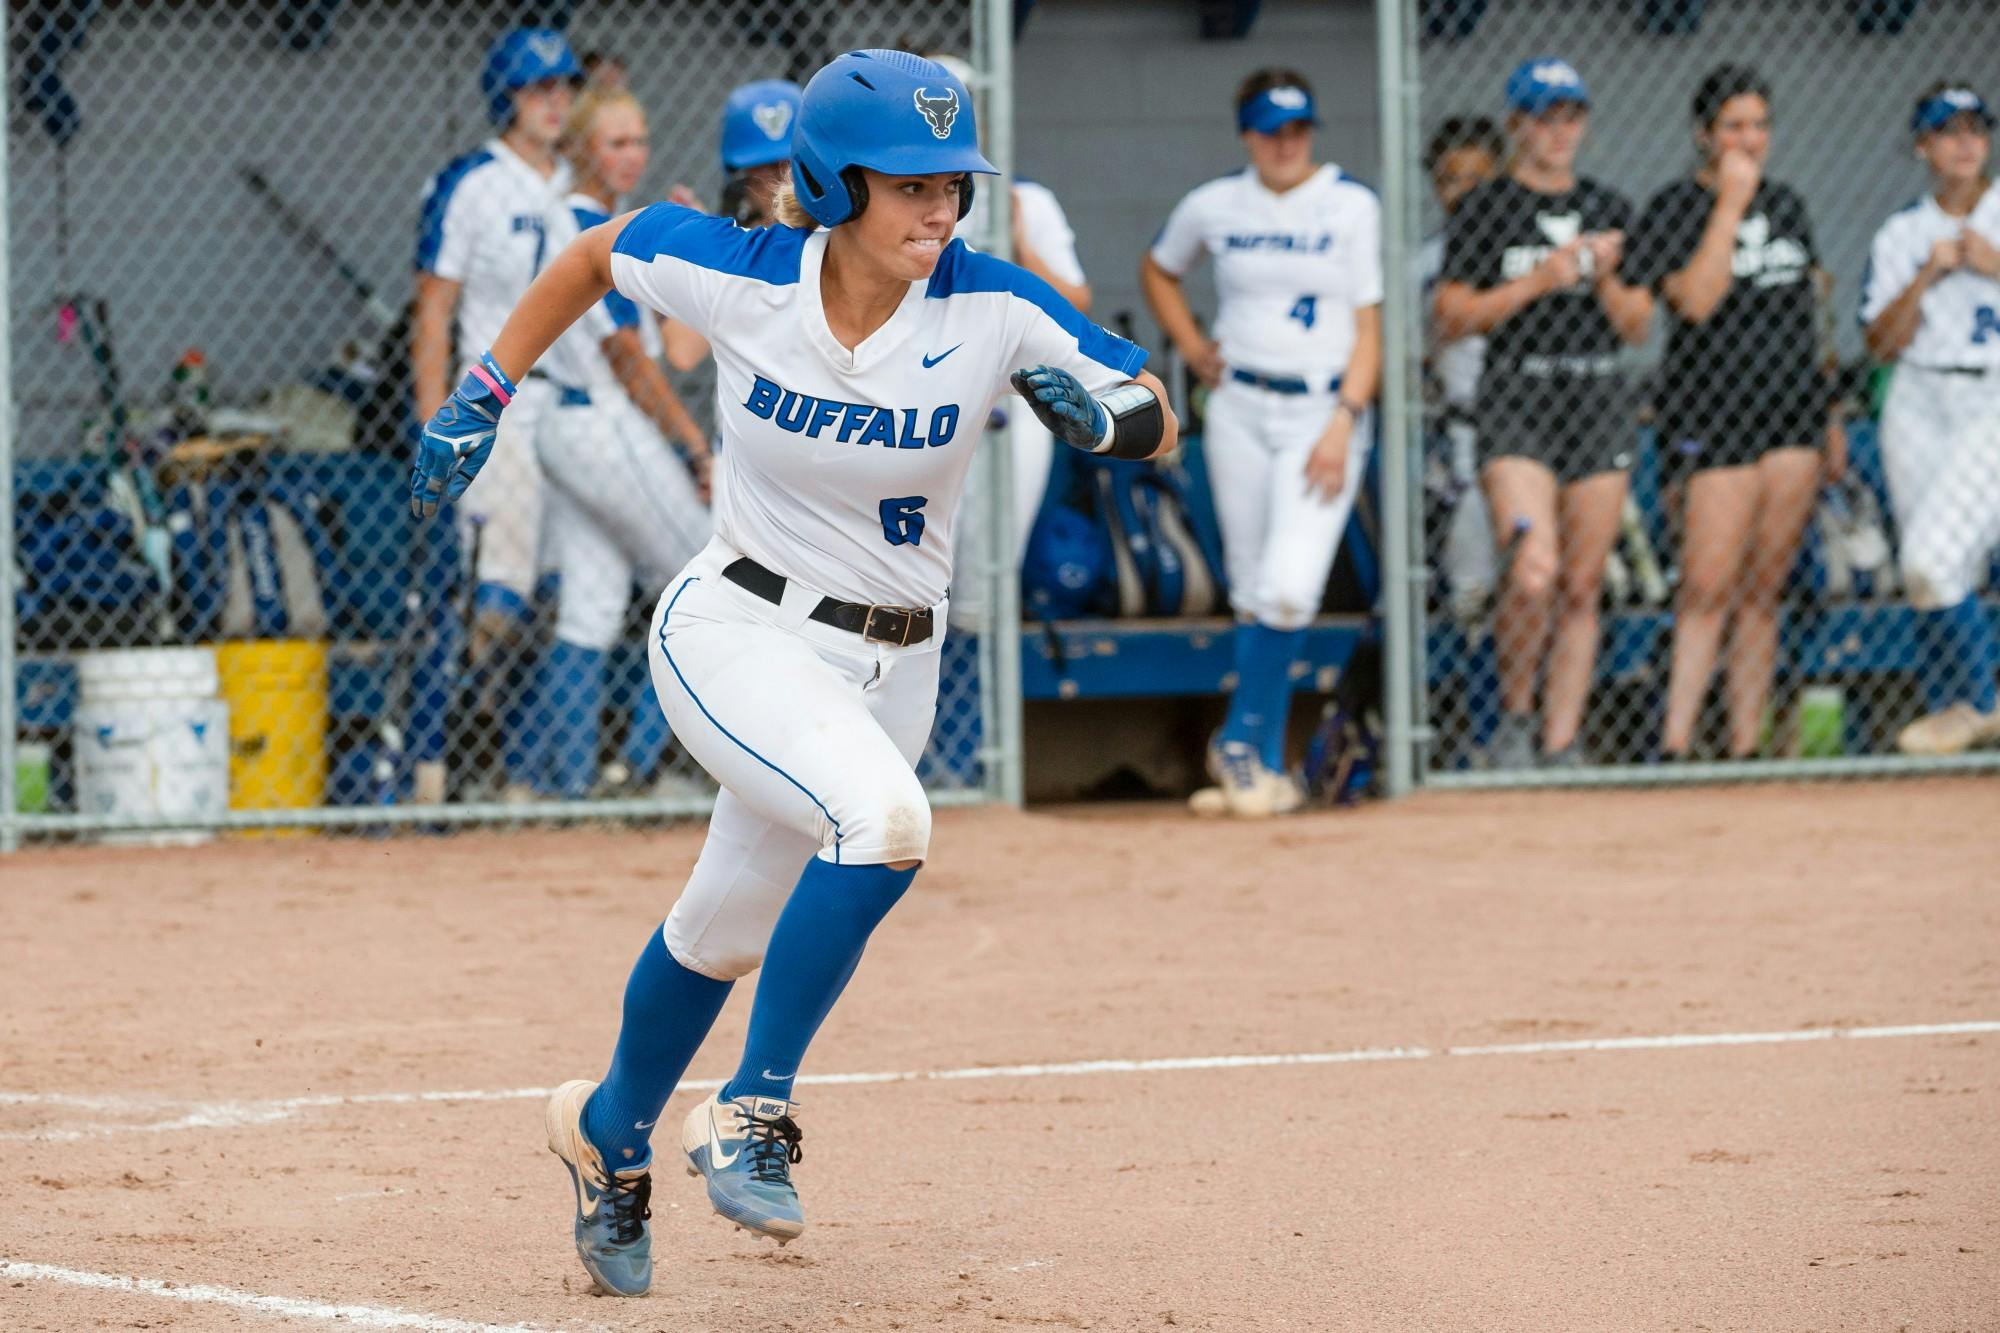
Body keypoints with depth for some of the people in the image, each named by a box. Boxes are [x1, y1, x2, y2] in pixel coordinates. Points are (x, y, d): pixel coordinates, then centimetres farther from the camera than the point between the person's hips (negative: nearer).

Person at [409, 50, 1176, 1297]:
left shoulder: (991, 306, -15)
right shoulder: (737, 274, -16)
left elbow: (1158, 419, -7)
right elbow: (597, 252, 5)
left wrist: (1109, 416, -30)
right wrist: (484, 395, 7)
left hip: (892, 666, 3)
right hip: (738, 628, -3)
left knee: (728, 926, 18)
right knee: (884, 817, -31)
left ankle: (611, 1131, 46)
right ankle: (752, 1113, -17)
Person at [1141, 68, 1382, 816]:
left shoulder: (1351, 206, -3)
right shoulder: (1215, 207, 5)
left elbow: (1368, 326, -5)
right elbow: (1157, 271, 25)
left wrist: (1344, 422, -14)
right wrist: (1190, 348, 10)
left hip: (1323, 410, -3)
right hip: (1239, 410, 3)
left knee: (1289, 586, -17)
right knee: (1252, 594, 6)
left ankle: (1242, 744, -2)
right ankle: (1266, 770, 13)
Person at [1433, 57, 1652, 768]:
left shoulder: (1609, 209, 14)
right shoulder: (1485, 211, 2)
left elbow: (1636, 327, 13)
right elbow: (1451, 318, -4)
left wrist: (1605, 278, -6)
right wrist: (1537, 280, -12)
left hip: (1599, 403, 4)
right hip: (1518, 401, -4)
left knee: (1582, 587, 2)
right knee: (1535, 573, -21)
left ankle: (1561, 746, 8)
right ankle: (1514, 715, 0)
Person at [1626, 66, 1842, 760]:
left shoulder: (1785, 203, 15)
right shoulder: (1674, 210, -3)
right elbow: (1696, 301, -18)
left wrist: (1830, 416, 20)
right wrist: (1731, 201, -16)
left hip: (1793, 415, 5)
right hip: (1713, 419, -5)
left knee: (1761, 591, 5)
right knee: (1709, 587, -14)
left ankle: (1746, 748, 7)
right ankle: (1674, 747, -15)